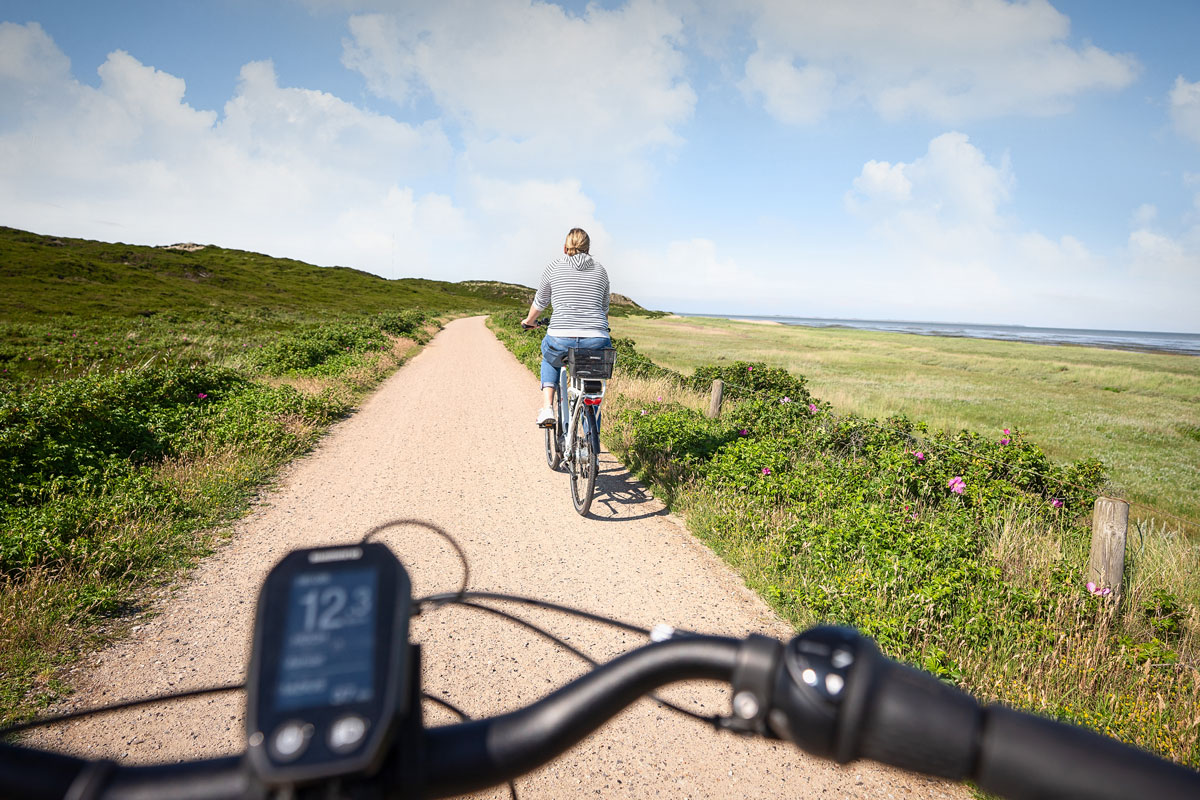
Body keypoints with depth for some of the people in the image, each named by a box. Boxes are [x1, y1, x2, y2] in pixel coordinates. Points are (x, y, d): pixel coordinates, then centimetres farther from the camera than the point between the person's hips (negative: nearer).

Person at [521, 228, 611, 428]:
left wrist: (529, 321, 42)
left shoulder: (554, 267, 11)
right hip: (597, 342, 1)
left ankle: (547, 409, 17)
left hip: (561, 340, -1)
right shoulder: (600, 269, 18)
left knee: (550, 359, 34)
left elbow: (540, 302, 22)